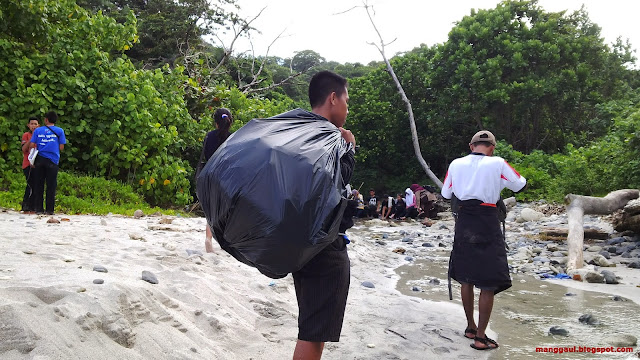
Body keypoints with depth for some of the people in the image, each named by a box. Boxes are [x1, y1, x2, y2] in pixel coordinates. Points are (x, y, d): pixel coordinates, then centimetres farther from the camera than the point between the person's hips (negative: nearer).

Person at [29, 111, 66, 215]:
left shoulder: (38, 130, 7)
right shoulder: (59, 131, 2)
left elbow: (32, 145, 2)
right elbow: (61, 148, 0)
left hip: (39, 160, 2)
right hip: (52, 161, -2)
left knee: (39, 185, 8)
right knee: (51, 186, 2)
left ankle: (38, 208, 10)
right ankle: (49, 209, 3)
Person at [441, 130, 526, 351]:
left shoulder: (456, 164, 1)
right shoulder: (497, 164, -8)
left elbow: (446, 194, 11)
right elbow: (520, 185, 4)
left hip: (463, 225, 4)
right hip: (487, 225, -4)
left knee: (466, 278, 16)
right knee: (489, 283, 4)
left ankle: (470, 327, 29)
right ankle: (480, 337, 7)